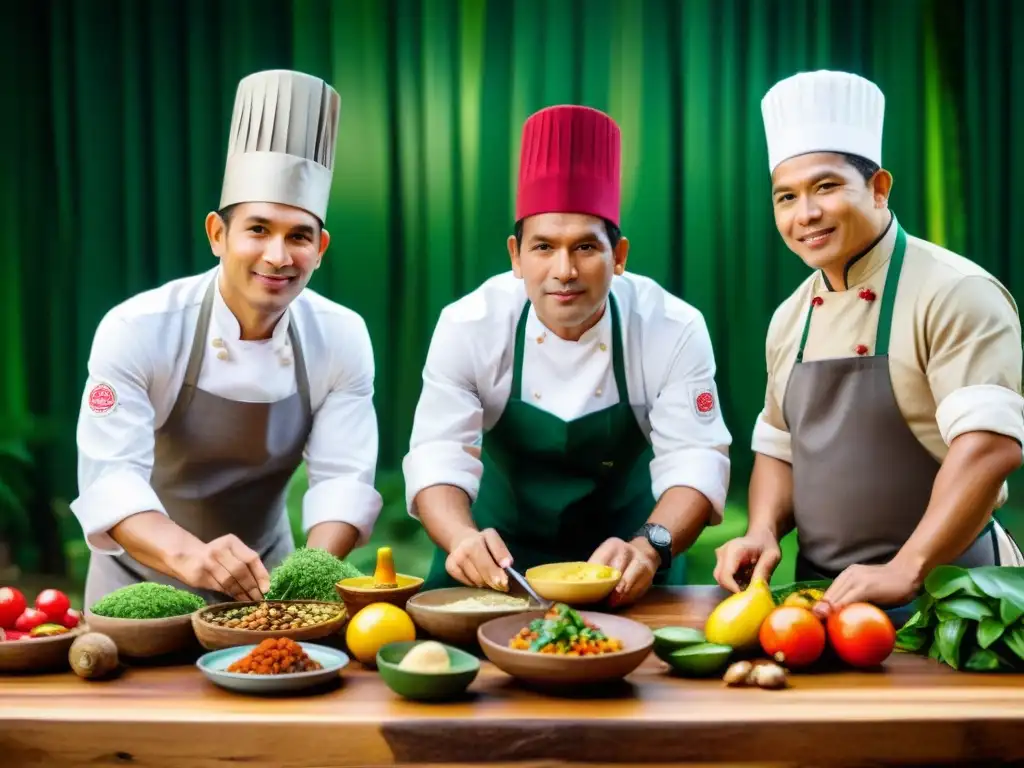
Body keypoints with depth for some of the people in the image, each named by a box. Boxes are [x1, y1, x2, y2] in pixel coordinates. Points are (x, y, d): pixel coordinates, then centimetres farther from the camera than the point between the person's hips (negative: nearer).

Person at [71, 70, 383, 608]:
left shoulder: (343, 338, -12)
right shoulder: (138, 329, -19)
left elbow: (343, 477, -14)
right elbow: (111, 478, -26)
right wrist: (190, 557, -44)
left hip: (264, 578, 2)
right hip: (144, 580, -1)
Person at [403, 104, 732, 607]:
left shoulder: (675, 329, -18)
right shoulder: (467, 326, -17)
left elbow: (693, 462, -21)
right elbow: (440, 457, -20)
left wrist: (649, 548, -41)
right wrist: (462, 540, -41)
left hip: (622, 542, 0)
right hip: (503, 545, 1)